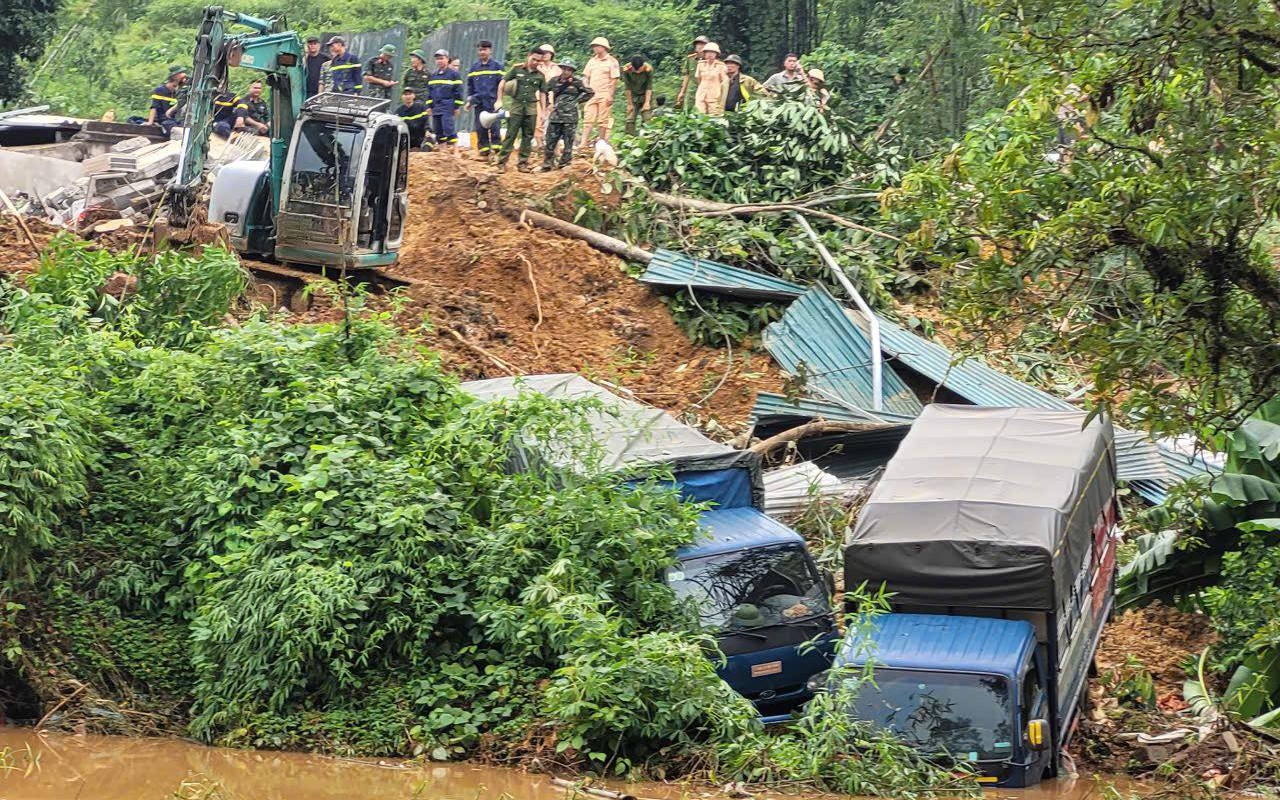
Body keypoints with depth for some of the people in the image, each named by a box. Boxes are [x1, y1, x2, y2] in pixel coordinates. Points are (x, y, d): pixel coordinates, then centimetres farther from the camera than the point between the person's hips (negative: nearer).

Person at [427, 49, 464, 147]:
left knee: (449, 129, -14)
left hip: (448, 107, -7)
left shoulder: (453, 74, -2)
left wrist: (457, 106, -9)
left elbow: (458, 91, -5)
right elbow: (429, 92, 22)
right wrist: (429, 106, 15)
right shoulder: (433, 75, 17)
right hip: (436, 108, 7)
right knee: (438, 131, 8)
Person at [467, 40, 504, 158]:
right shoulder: (474, 68, 12)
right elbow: (470, 86, 17)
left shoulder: (497, 66, 1)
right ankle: (484, 152, 8)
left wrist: (498, 99, -7)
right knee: (480, 129, 3)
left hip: (493, 103, -4)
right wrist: (469, 100, 10)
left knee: (495, 128, -9)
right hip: (479, 103, 4)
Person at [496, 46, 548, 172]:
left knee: (527, 136, 5)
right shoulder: (517, 69, 1)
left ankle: (523, 163, 12)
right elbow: (502, 84, 3)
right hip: (516, 105, -3)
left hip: (531, 107, 3)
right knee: (510, 135, -6)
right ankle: (502, 162, -7)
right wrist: (499, 101, -4)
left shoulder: (540, 76, 8)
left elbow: (542, 94, 13)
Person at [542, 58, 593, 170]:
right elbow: (546, 90, 23)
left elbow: (590, 92, 6)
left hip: (570, 116, -3)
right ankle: (547, 164, 9)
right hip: (556, 114, 3)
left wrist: (577, 101, 1)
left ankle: (564, 164, 7)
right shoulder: (555, 80, 8)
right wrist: (551, 103, 13)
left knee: (568, 141, -1)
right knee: (550, 139, 3)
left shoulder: (577, 82, -1)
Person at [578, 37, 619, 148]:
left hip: (605, 95, -5)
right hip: (592, 94, 5)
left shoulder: (611, 61, -2)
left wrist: (610, 95, -10)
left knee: (603, 120, 0)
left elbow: (614, 80, -4)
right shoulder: (592, 61, 14)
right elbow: (586, 76, 19)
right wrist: (586, 86, 1)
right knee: (588, 119, -1)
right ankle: (584, 144, -3)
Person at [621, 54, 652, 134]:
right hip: (633, 96, 1)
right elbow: (627, 87, -12)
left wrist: (647, 102, -17)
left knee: (647, 119, -10)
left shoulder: (648, 69, -21)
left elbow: (649, 87, -15)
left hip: (646, 95, -1)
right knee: (630, 118, -7)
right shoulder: (626, 69, -20)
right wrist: (630, 103, -9)